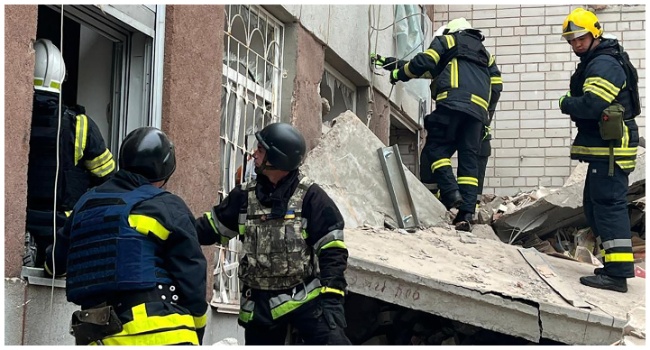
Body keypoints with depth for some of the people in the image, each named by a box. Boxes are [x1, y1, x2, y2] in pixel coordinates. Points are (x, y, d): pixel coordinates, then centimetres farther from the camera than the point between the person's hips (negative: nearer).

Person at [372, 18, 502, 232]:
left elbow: (424, 63, 5)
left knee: (436, 147, -1)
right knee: (469, 159, 1)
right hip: (478, 110, 5)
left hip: (452, 103, -5)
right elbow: (496, 86, 22)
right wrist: (487, 117, 24)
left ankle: (449, 191, -23)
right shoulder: (486, 55, 35)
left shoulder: (446, 40, 20)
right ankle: (466, 213, -9)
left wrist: (399, 73, 20)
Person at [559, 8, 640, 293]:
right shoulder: (595, 62, 20)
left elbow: (591, 106, -25)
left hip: (610, 148, -11)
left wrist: (565, 103, -8)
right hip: (602, 147, 11)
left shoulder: (604, 64, -15)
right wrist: (573, 104, -2)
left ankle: (617, 272, -14)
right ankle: (614, 265, 23)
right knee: (594, 205, 16)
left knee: (608, 204, -13)